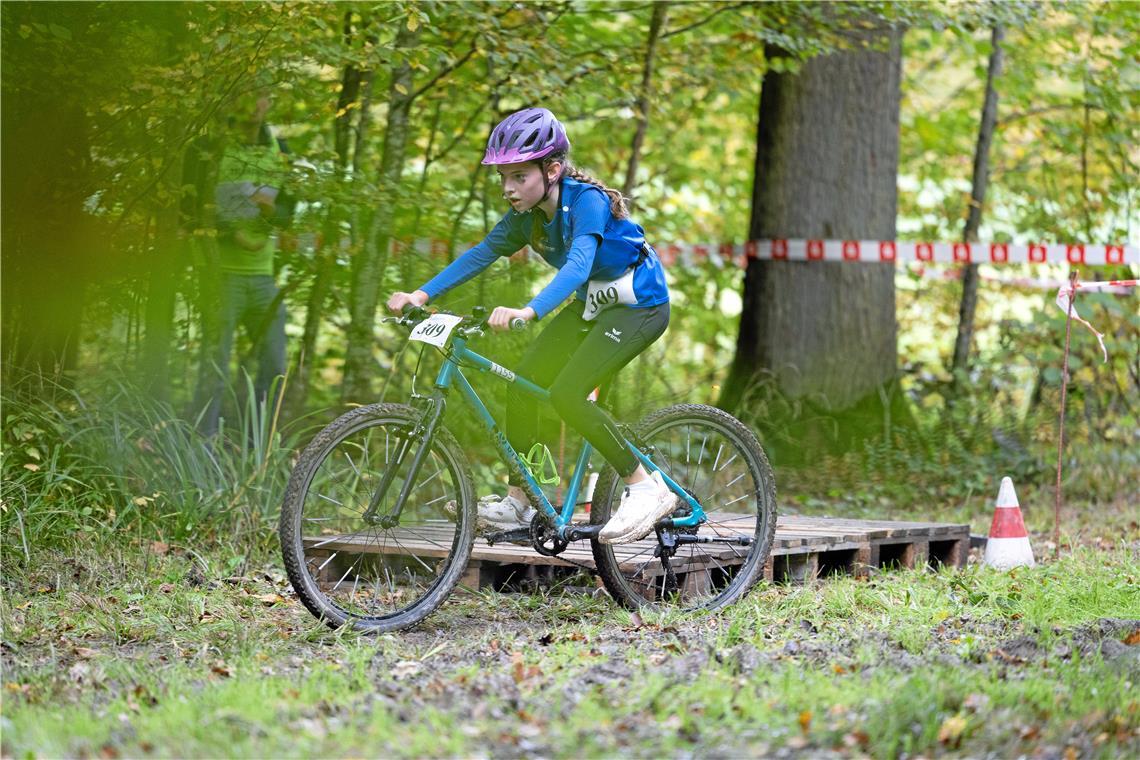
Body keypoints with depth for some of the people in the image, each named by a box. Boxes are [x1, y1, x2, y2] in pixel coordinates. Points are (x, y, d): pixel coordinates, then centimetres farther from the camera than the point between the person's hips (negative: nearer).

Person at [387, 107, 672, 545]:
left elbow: (578, 264, -41)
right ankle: (517, 501, 9)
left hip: (639, 306, -9)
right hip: (593, 304, 9)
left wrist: (528, 311, -56)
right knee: (524, 379, -1)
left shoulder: (586, 201, -27)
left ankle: (647, 489, -11)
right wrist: (422, 294, -12)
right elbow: (482, 254, 0)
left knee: (565, 395, -21)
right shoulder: (527, 214, -3)